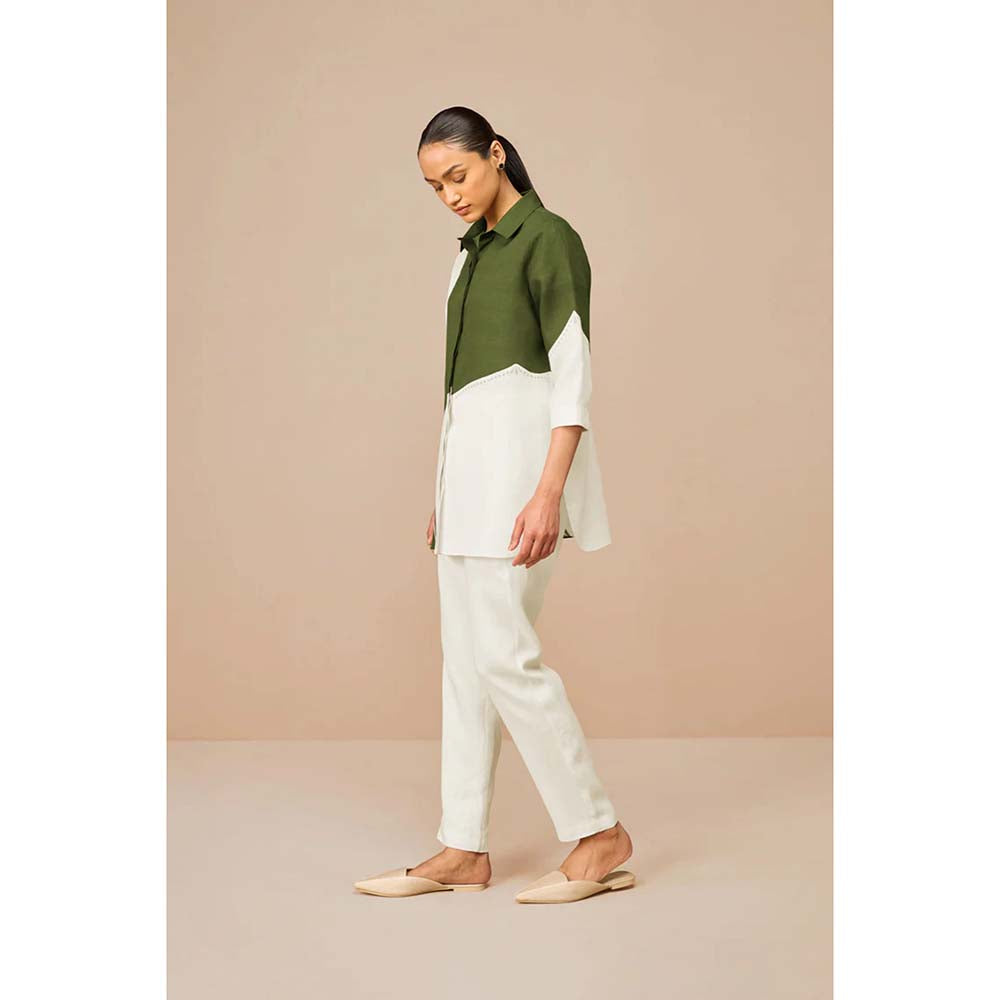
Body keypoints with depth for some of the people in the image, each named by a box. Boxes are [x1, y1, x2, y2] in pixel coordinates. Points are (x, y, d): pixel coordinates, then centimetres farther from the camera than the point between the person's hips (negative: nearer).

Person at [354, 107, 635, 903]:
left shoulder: (548, 239, -7)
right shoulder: (472, 253, 18)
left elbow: (573, 376, -14)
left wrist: (548, 491, -23)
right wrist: (445, 496, 18)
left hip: (523, 452, -9)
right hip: (469, 457, 9)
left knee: (503, 654, -11)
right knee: (466, 657, 7)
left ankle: (600, 835, 1)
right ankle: (463, 851, 13)